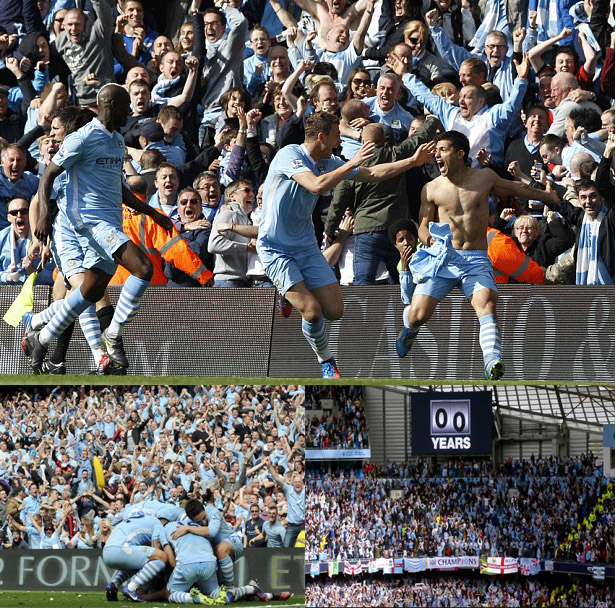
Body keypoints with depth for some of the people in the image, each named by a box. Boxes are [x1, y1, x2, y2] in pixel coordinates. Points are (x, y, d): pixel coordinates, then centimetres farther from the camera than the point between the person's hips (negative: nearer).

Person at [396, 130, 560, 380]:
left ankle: (492, 360, -43)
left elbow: (516, 188, 26)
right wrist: (430, 239, -14)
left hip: (476, 259, 0)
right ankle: (409, 329, 27)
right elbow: (423, 225, 10)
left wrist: (545, 195, 40)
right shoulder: (432, 189, 7)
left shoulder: (484, 177, 8)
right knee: (418, 314, -11)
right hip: (442, 258, 0)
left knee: (486, 303, -29)